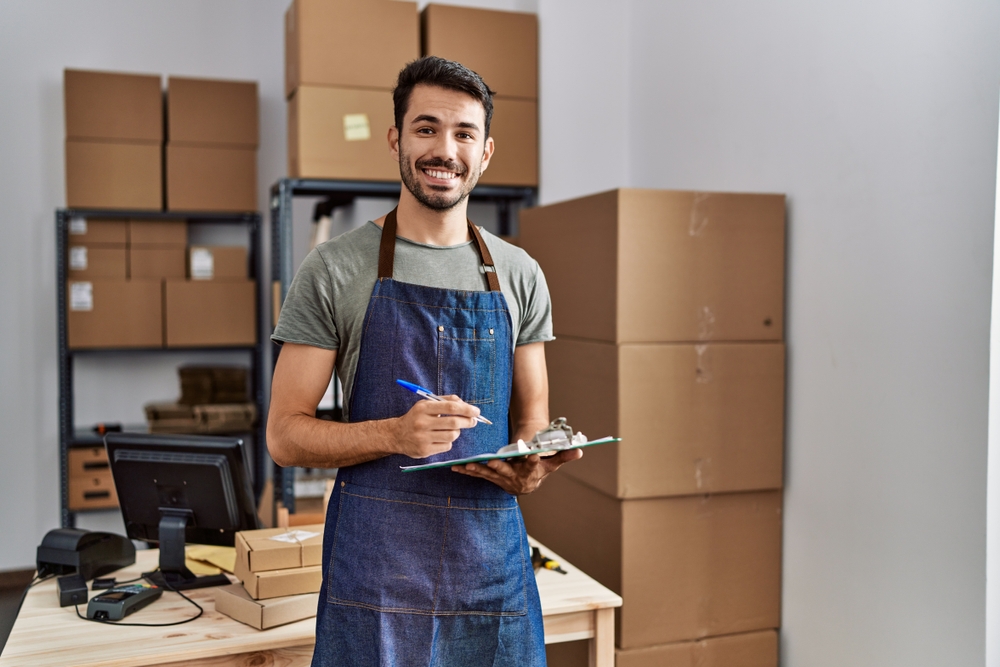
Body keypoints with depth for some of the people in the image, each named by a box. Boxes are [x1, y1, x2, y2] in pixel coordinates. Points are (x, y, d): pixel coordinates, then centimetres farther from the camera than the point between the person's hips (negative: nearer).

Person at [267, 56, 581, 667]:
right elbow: (285, 435, -3)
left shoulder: (519, 275, 7)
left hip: (494, 564, 3)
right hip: (376, 566, -2)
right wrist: (396, 433, -20)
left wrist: (530, 468, -10)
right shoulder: (335, 270, -3)